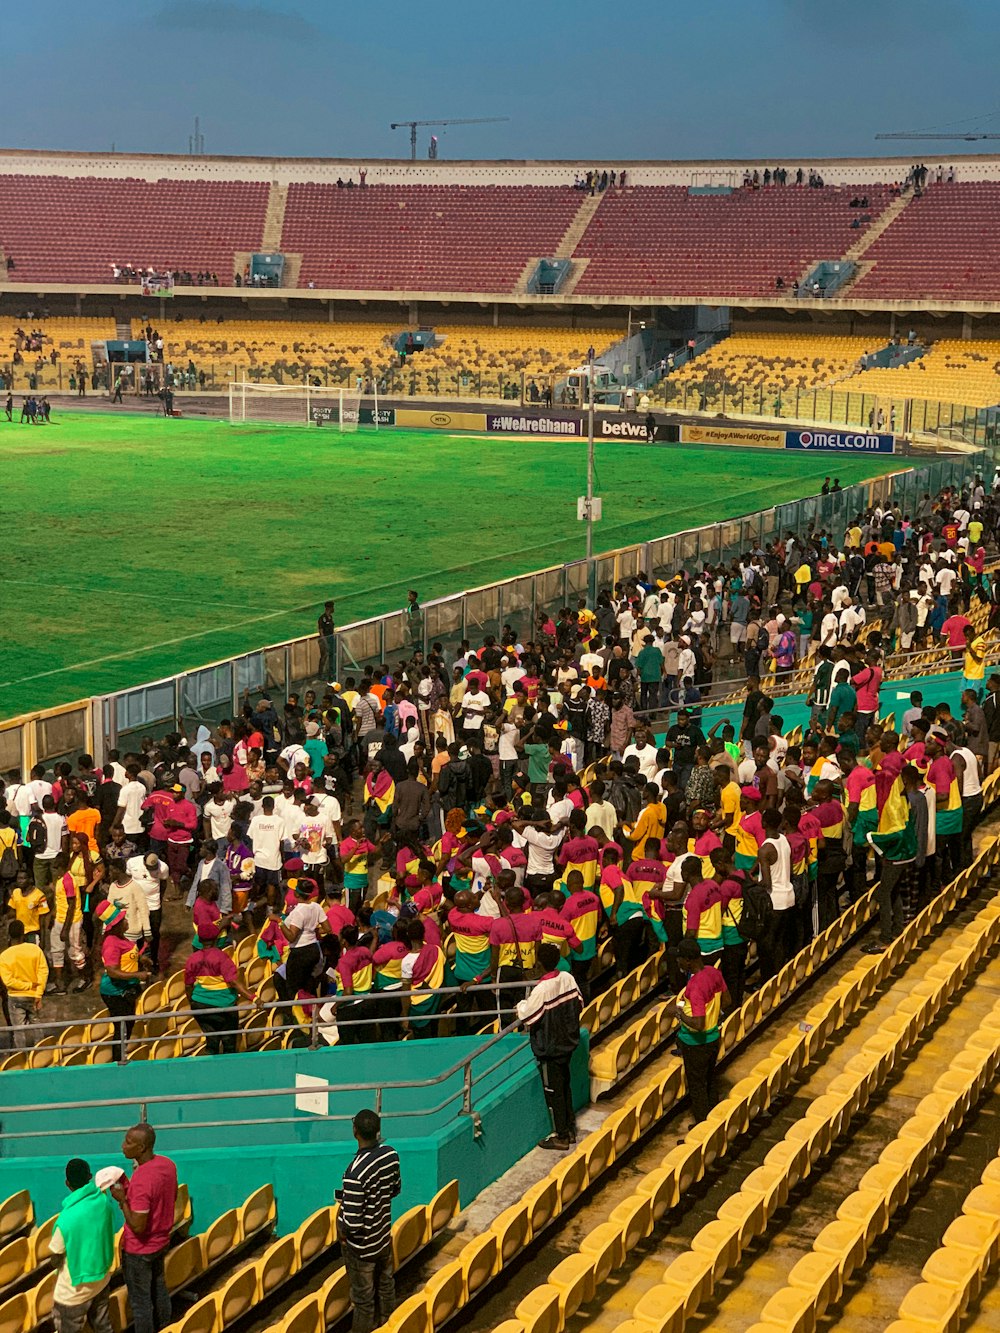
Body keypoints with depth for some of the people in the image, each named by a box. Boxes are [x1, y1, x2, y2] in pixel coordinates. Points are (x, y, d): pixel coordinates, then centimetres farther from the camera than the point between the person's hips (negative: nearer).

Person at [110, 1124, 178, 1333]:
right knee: (159, 1290, 25)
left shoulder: (141, 1181, -33)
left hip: (139, 1249, -8)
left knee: (140, 1301, 9)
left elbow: (137, 1226, -30)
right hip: (161, 1241, 8)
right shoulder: (168, 1165, -8)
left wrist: (122, 1199, -18)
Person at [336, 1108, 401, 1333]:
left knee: (363, 1298, 12)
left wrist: (342, 1230, -10)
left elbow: (353, 1224, -31)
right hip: (384, 1237, 7)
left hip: (362, 1247, -7)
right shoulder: (391, 1155, -13)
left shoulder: (355, 1172, -34)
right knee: (386, 1288, 25)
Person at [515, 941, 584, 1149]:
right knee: (565, 1087, 20)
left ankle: (560, 1136, 14)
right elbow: (579, 1005, 4)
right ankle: (570, 1130, 30)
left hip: (549, 1048, -7)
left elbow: (526, 1017, -19)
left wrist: (522, 1004, 0)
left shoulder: (541, 990, -26)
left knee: (553, 1091, 5)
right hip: (568, 1042, 7)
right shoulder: (568, 978, -7)